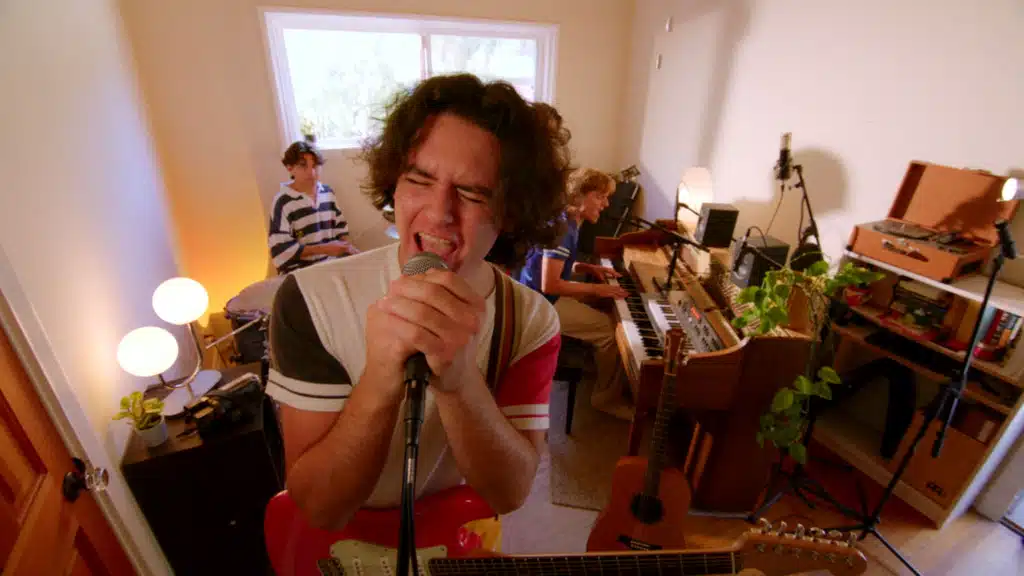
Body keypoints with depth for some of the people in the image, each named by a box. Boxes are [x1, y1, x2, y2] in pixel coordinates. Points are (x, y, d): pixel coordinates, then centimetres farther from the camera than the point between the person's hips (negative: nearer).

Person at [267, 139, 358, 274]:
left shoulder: (328, 192, 6)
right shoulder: (282, 202, -10)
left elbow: (339, 227, 18)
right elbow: (280, 250, -15)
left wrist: (347, 246, -2)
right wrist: (323, 248, -20)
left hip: (331, 262, 7)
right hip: (299, 270, -6)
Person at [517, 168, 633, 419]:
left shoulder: (565, 220, 9)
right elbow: (549, 285, -29)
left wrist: (589, 268, 8)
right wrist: (595, 288, -21)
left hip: (542, 296, 11)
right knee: (612, 329, -13)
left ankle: (606, 376, 25)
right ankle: (607, 397, 7)